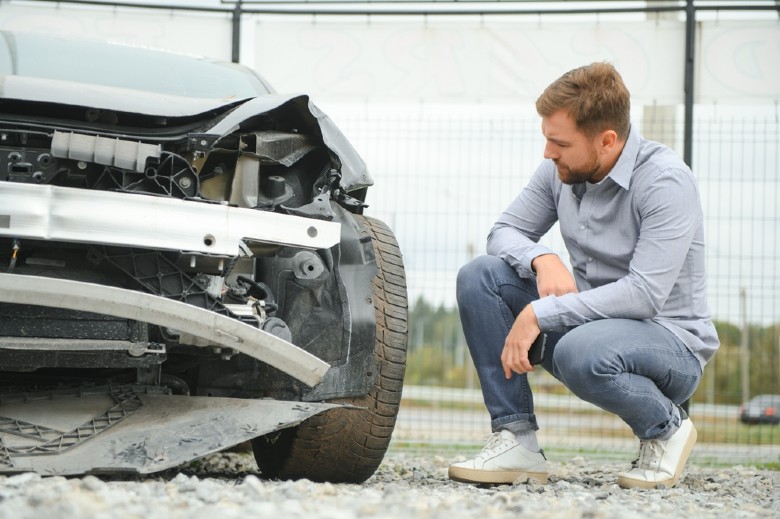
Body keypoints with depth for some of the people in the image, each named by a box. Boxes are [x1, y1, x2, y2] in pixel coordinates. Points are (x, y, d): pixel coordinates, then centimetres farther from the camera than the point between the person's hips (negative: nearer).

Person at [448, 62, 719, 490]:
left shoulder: (666, 180, -21)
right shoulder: (561, 170, -1)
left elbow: (646, 293, -27)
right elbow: (504, 231, 7)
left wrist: (539, 314, -28)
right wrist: (541, 259, -17)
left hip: (672, 342, -7)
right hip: (590, 321, 7)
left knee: (582, 351, -39)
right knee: (478, 276, -11)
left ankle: (667, 428, -7)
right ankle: (516, 440, -11)